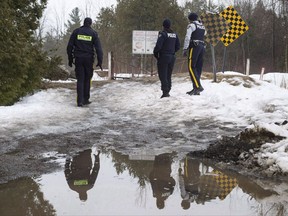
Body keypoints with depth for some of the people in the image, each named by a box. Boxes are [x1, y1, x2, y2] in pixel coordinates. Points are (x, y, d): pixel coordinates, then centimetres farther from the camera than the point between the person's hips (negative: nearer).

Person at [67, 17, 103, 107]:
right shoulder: (93, 33, 1)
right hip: (89, 59, -1)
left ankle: (80, 101, -9)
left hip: (78, 59, 1)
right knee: (87, 79, 12)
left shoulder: (76, 31, 5)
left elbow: (69, 46, 4)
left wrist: (70, 59, 10)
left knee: (80, 80, 2)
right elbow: (98, 48, -5)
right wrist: (100, 61, -5)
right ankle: (86, 99, 14)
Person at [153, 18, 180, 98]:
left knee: (163, 75, -4)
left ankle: (165, 92, -11)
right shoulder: (175, 34, 8)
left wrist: (155, 53, -2)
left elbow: (158, 45, -19)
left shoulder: (163, 34, -14)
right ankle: (167, 91, 16)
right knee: (168, 75, 14)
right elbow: (178, 46, 11)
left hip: (163, 57, -7)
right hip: (172, 57, 7)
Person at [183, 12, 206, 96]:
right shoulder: (202, 26, 21)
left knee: (191, 67, -11)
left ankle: (198, 86, -24)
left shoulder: (191, 25, -2)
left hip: (194, 47, -8)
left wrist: (185, 49, -11)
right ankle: (196, 89, 5)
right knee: (198, 68, 7)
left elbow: (187, 38, -10)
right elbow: (204, 35, 19)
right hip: (202, 46, 8)